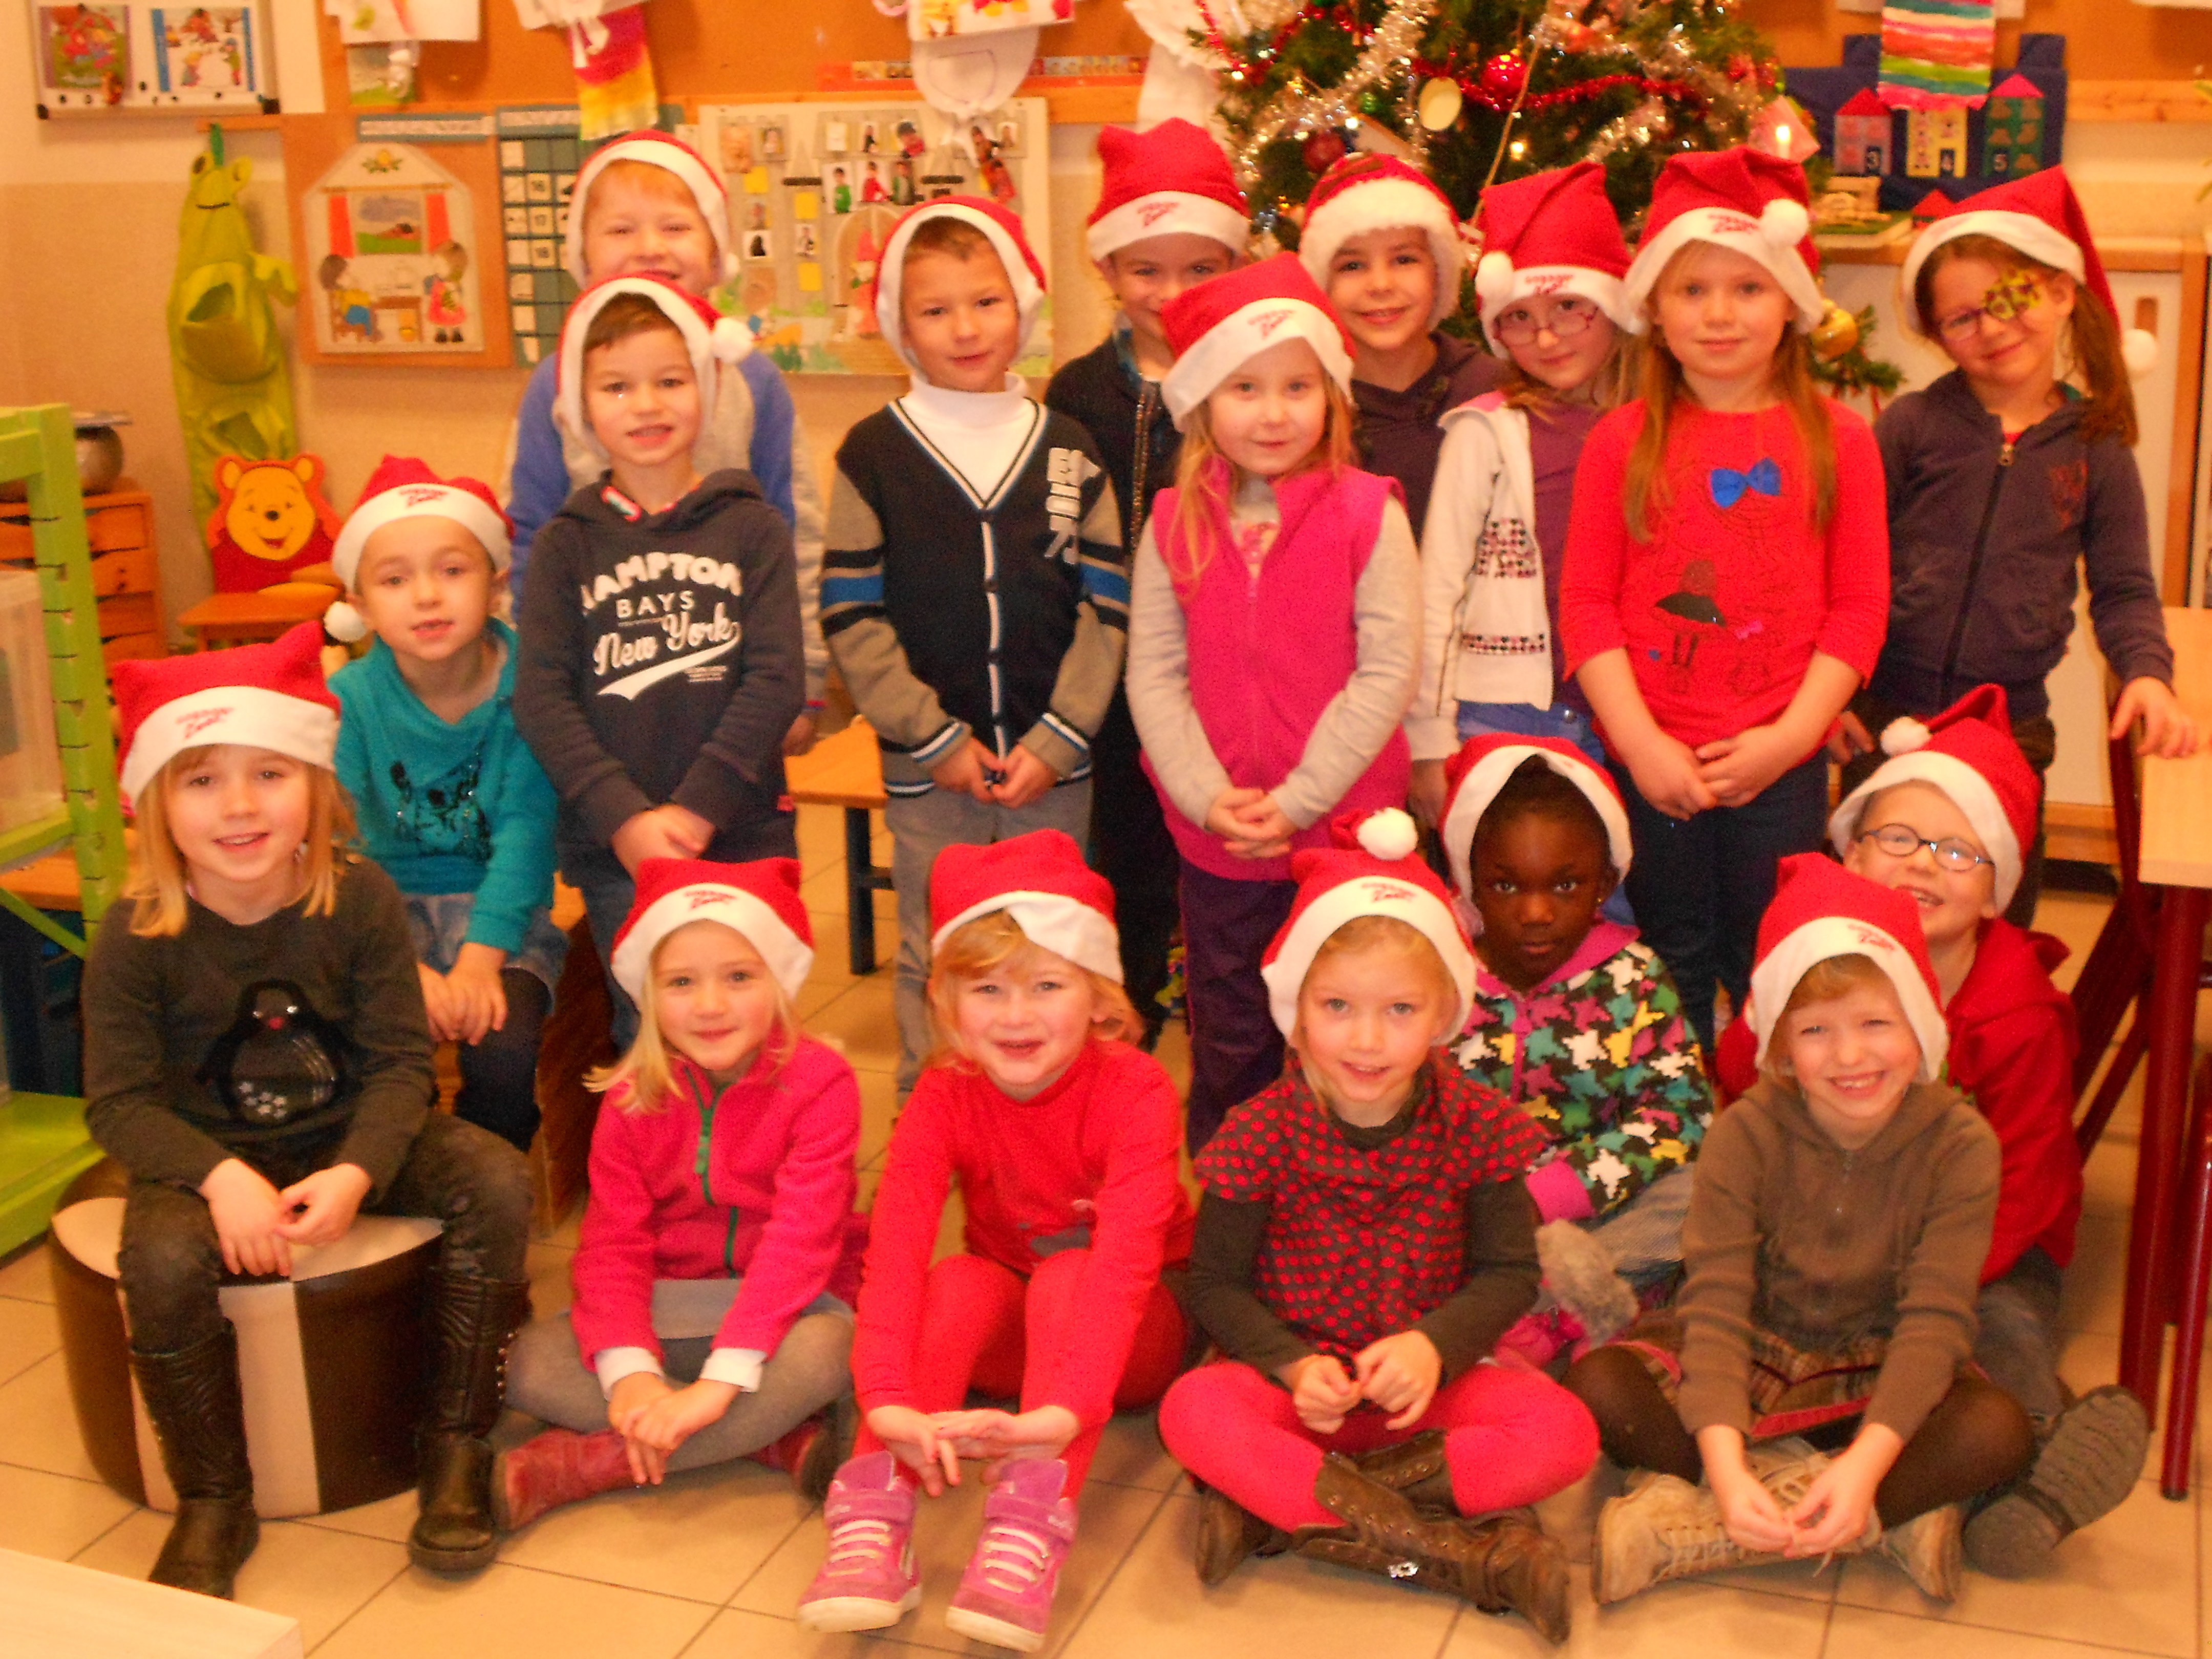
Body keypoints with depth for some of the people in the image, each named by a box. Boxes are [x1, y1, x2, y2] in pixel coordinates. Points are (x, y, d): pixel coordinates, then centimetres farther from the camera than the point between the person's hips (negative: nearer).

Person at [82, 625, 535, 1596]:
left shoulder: (360, 900, -11)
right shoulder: (138, 937, -13)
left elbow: (401, 1062, -10)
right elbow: (120, 1104, -11)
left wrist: (356, 1172, -28)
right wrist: (221, 1178, -29)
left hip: (351, 1141, 2)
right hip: (205, 1158, -1)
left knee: (497, 1182, -24)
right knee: (162, 1261, -34)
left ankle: (456, 1449, -8)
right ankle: (214, 1506, -9)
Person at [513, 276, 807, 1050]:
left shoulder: (751, 527, 2)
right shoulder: (567, 542, 5)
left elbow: (778, 679, -6)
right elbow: (540, 695, -3)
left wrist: (696, 808, -14)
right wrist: (625, 817, -14)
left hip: (743, 837, 0)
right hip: (614, 848, 1)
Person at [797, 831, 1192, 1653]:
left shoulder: (1135, 1090, -25)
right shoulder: (945, 1095, -16)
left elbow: (1128, 1253, -39)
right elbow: (896, 1240, -31)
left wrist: (1066, 1409, -54)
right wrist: (889, 1399, -48)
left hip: (1130, 1336, -2)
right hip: (1008, 1331, 2)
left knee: (1065, 1272, -34)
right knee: (960, 1279, -30)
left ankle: (1031, 1527, -44)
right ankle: (876, 1515, -39)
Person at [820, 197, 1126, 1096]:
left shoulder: (1067, 449, 4)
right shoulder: (874, 453, -1)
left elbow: (1106, 603, 2)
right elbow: (852, 615, -4)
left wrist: (1055, 742, -8)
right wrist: (935, 740, -10)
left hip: (1052, 767, 1)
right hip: (925, 767, -1)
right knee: (933, 961, 7)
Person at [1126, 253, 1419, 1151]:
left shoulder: (1369, 516, -8)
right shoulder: (1174, 523, 1)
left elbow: (1385, 673, -11)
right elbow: (1153, 673, -1)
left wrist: (1300, 798, -16)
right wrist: (1207, 794, -12)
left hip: (1343, 828, -2)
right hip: (1215, 840, 3)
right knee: (1230, 1045, 16)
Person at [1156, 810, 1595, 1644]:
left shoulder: (1474, 1123, -8)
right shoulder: (1262, 1131, -11)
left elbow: (1509, 1272, -4)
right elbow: (1216, 1283, -6)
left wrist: (1434, 1346, -23)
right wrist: (1293, 1365, -23)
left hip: (1433, 1377, 1)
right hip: (1302, 1376, -1)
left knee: (1562, 1432, -26)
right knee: (1193, 1412, -32)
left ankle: (1287, 1508, -24)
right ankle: (1461, 1555, -30)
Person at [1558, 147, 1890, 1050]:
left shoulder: (1836, 440, 0)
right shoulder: (1622, 441, -1)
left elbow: (1860, 604, 0)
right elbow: (1586, 602, -3)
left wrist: (1791, 736, -10)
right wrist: (1643, 744, -11)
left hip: (1781, 763, 0)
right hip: (1650, 761, 0)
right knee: (1671, 966, 13)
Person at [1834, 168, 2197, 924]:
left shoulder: (2095, 446, 2)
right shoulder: (1911, 426, -2)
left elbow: (2123, 589, 6)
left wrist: (2146, 671, -12)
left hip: (2012, 728, 1)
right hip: (1884, 719, -1)